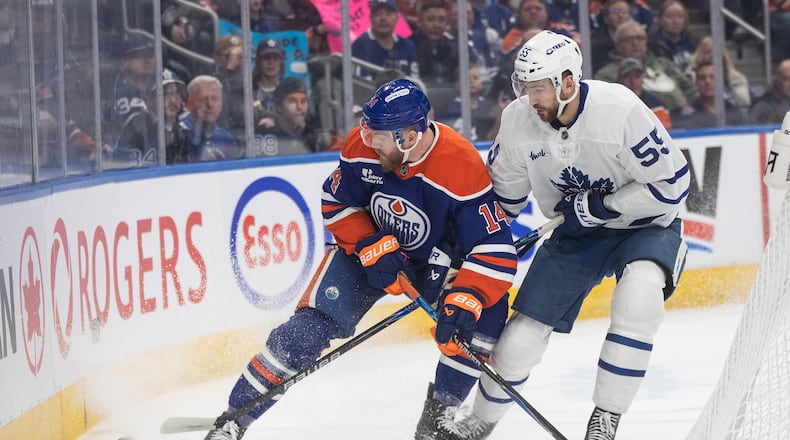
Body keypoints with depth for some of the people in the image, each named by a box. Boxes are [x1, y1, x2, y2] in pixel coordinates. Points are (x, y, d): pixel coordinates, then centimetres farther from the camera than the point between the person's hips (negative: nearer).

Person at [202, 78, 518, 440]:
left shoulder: (463, 169, -33)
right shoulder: (363, 146, -23)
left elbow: (494, 248, -34)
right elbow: (337, 203, -6)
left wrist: (466, 299, -48)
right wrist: (370, 247, -21)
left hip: (437, 258, -1)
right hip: (370, 243, 1)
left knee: (486, 314, -24)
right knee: (311, 325, -14)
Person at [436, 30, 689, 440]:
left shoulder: (619, 109, -29)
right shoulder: (518, 121, -13)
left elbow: (672, 182, -24)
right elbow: (502, 194, 5)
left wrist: (599, 206, -25)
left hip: (644, 225, -4)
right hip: (576, 234, 5)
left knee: (640, 290, -34)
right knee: (524, 330, 3)